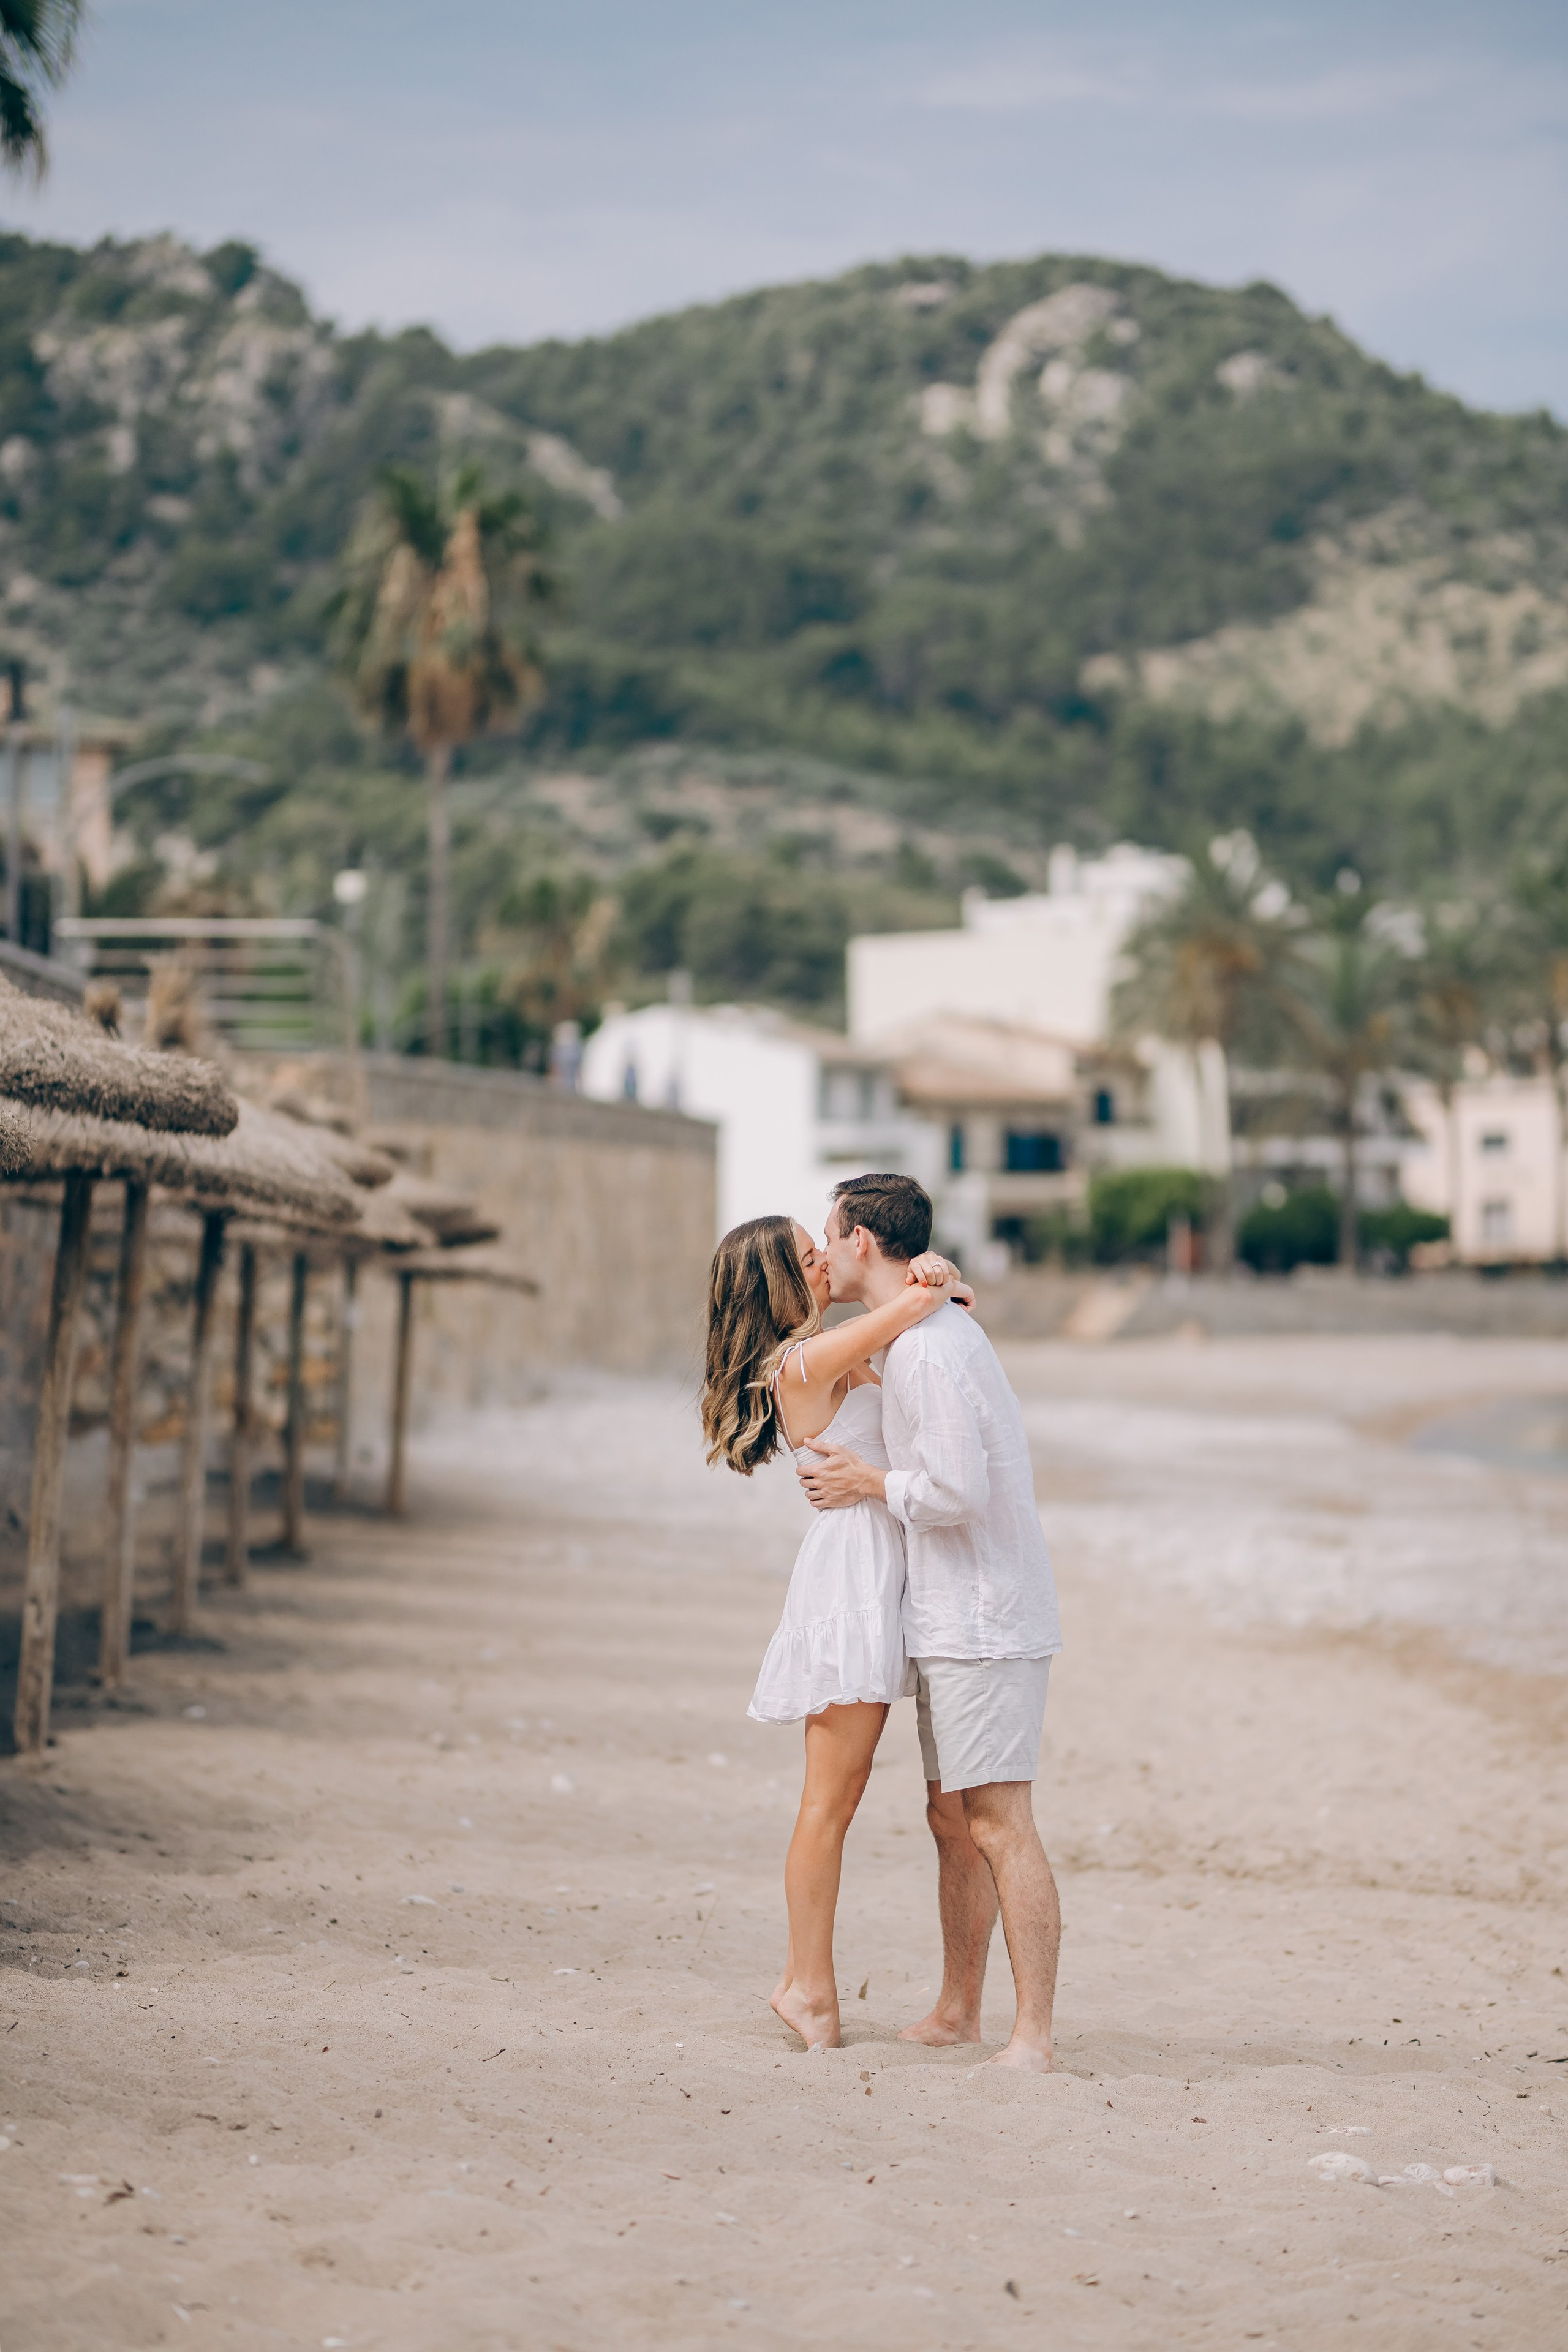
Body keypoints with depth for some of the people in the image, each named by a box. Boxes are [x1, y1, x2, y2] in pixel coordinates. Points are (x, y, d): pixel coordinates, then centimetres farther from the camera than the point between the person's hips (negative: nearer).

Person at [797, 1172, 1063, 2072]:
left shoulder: (929, 1350, -17)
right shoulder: (940, 1328, 16)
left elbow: (956, 1490, -23)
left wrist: (868, 1481, -9)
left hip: (985, 1619, -10)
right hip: (953, 1619, 10)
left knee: (999, 1825, -11)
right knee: (953, 1820, 15)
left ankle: (1035, 2035, -10)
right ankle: (959, 2012, 23)